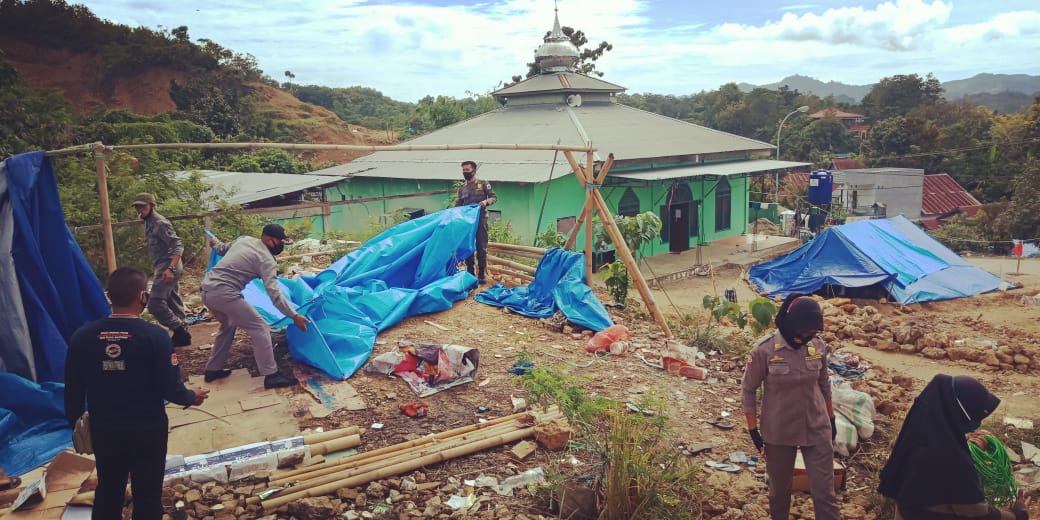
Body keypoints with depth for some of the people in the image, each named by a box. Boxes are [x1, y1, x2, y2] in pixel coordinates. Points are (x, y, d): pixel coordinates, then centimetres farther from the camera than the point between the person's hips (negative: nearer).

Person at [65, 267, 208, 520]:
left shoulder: (81, 336, -8)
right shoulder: (154, 336, -20)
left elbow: (73, 390, 0)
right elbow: (169, 388, -17)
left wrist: (75, 423, 17)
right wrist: (192, 397, 4)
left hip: (104, 431, 4)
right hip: (148, 430, -3)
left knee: (108, 493, 23)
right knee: (147, 496, 13)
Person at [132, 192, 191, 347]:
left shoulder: (160, 223, -14)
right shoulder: (149, 223, 16)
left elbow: (178, 246, -21)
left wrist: (170, 268, -30)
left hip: (167, 268, -10)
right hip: (164, 267, 10)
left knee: (155, 303, -12)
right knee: (173, 302, 12)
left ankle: (179, 331, -5)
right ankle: (182, 335, 18)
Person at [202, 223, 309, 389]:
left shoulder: (244, 239, 12)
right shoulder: (267, 260, -9)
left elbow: (223, 249, 33)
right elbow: (274, 294, -17)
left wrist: (215, 243, 56)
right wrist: (294, 316, -17)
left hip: (207, 289, 9)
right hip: (224, 294, -9)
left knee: (228, 325, 31)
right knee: (260, 328, -2)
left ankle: (213, 370, 38)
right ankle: (271, 375, -2)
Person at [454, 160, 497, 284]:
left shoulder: (484, 184, 3)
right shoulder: (462, 188, 11)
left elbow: (494, 197, 1)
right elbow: (457, 205, 10)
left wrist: (486, 201, -19)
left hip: (481, 219, -3)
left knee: (481, 247, -3)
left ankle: (482, 274, 4)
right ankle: (470, 273, 14)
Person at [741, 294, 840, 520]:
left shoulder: (818, 346, -8)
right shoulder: (764, 349, -19)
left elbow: (824, 385, 9)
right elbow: (747, 390, -9)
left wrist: (831, 420, 16)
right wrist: (753, 431, -7)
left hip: (817, 430, 2)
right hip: (778, 433, -2)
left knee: (824, 492, 6)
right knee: (779, 488, 17)